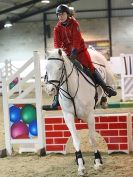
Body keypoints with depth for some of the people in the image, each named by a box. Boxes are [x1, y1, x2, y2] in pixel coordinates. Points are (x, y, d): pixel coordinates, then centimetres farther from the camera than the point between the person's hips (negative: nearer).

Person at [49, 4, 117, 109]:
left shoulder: (74, 24, -11)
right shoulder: (57, 28, -3)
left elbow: (76, 40, -21)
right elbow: (57, 43, -9)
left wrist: (74, 52, -32)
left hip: (79, 50, -2)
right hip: (66, 52, 3)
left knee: (90, 68, -9)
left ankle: (106, 88, -3)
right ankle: (57, 98, 3)